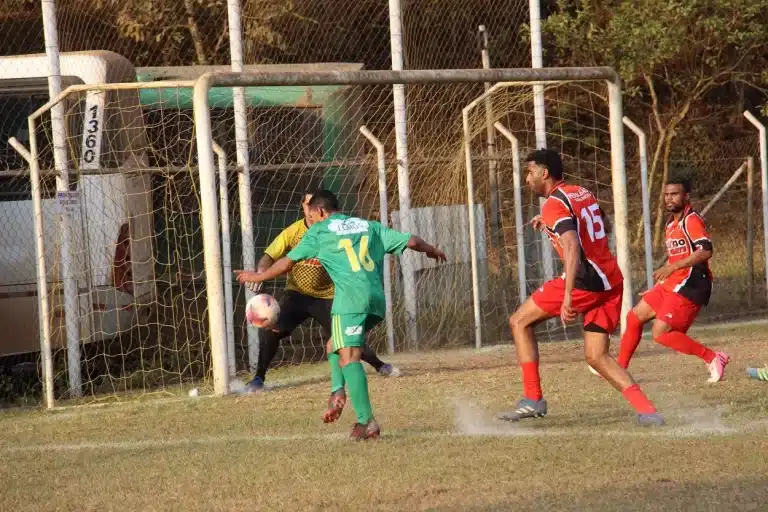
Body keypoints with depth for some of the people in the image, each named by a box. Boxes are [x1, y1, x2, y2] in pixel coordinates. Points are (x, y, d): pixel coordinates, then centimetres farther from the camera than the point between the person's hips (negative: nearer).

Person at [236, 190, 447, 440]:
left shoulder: (319, 231, 11)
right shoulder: (369, 226, 22)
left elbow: (288, 261, 15)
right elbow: (410, 241, 20)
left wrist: (259, 276, 30)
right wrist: (432, 250, 40)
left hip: (351, 299, -6)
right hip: (377, 298, 6)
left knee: (349, 356, -11)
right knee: (335, 345, 23)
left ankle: (366, 422, -24)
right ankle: (338, 392, 0)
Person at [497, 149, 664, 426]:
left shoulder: (555, 204, -10)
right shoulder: (583, 193, 16)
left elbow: (572, 248, -25)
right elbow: (605, 227, 35)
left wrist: (567, 297, -33)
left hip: (585, 280, -8)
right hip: (612, 281, 8)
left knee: (519, 321, 7)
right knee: (597, 357, 9)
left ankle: (533, 400, 3)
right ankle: (646, 410, -10)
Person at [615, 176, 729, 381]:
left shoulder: (692, 220, -13)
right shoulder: (672, 223, 17)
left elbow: (705, 251, -26)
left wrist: (671, 267, -29)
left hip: (689, 286, -10)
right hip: (670, 285, 10)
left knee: (660, 332, -18)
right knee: (634, 317, 13)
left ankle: (713, 358, -13)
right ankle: (620, 368, 24)